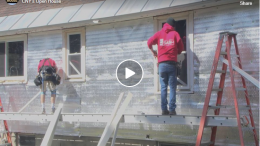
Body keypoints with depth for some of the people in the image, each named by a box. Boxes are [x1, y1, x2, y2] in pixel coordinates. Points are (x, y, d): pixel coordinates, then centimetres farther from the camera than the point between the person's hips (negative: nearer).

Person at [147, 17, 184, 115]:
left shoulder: (159, 33, 9)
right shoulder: (175, 34, 5)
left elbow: (149, 42, 5)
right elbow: (181, 48, 5)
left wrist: (153, 51, 22)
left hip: (162, 64, 2)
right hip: (172, 63, -2)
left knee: (163, 87, 5)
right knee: (172, 87, 0)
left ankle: (164, 109, 0)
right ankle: (172, 109, -7)